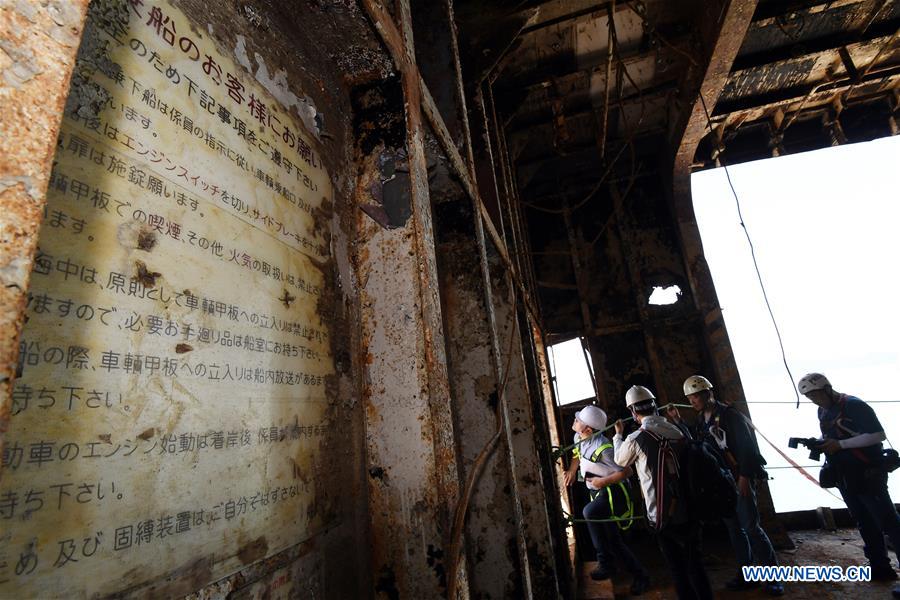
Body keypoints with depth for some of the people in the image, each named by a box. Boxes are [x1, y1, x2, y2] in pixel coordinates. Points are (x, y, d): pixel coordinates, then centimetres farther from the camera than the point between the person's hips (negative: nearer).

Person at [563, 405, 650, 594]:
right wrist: (572, 471, 10)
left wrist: (603, 481, -23)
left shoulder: (602, 448, -30)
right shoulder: (579, 438, -5)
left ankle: (606, 563, -13)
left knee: (589, 512, -31)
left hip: (613, 492, -9)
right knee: (613, 540, 14)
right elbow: (578, 452, 19)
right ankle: (639, 575, 34)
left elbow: (627, 471, -25)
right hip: (599, 493, 9)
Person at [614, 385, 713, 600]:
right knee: (694, 562, 17)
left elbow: (620, 460, 5)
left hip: (663, 515, -4)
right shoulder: (677, 430, -2)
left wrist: (618, 435, 18)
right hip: (689, 509, 5)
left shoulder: (636, 439, -17)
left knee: (678, 568, 13)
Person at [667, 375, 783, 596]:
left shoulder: (729, 414, -13)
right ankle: (746, 574, 22)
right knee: (733, 528, 12)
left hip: (740, 479, -7)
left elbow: (747, 445, -16)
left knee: (750, 527, -7)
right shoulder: (701, 420, 8)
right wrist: (678, 422, 6)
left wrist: (744, 476, -20)